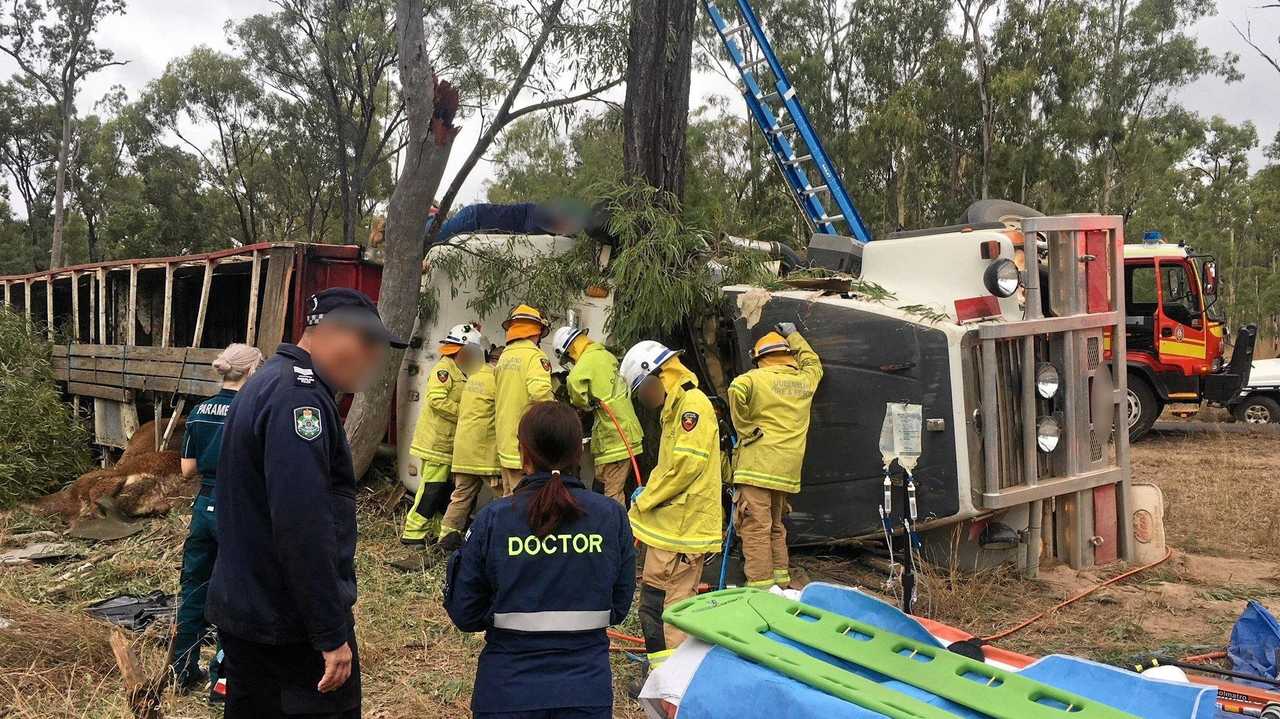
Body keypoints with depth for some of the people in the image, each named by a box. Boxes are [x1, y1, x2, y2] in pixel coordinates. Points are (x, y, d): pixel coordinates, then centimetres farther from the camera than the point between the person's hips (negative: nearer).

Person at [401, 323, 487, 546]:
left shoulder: (462, 373, 18)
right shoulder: (443, 369, -11)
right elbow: (437, 400, -22)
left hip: (453, 442, 10)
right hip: (437, 441, -10)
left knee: (448, 489, 12)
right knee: (432, 487, -10)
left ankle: (442, 532, 19)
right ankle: (413, 533, -4)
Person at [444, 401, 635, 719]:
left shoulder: (492, 520, -12)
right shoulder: (612, 517, -8)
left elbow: (464, 614, -5)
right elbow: (618, 608, 1)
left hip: (509, 692, -1)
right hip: (587, 690, 1)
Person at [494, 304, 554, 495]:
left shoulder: (504, 357, 11)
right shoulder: (535, 356, -12)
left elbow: (497, 396, 11)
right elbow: (540, 391, -26)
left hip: (505, 442, 8)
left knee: (509, 497, 17)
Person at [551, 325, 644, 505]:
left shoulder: (589, 359, -14)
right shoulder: (606, 355, 14)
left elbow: (574, 381, -33)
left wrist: (583, 404, -16)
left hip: (613, 438, -9)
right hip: (627, 434, 9)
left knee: (613, 492, -5)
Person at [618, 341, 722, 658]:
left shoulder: (692, 404, -13)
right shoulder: (675, 407, 20)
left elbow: (686, 464, -21)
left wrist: (644, 500, -12)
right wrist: (648, 491, 8)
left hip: (683, 526, -11)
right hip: (669, 523, 11)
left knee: (674, 605, -7)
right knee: (653, 603, 15)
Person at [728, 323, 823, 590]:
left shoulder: (757, 378, -3)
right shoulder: (805, 381, 14)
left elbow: (736, 390, -25)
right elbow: (813, 362, 38)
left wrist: (744, 428, -13)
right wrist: (794, 335, 46)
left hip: (757, 466, -6)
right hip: (787, 472, 6)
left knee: (756, 528, -7)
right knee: (776, 528, 20)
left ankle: (761, 589, -11)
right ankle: (782, 583, 23)